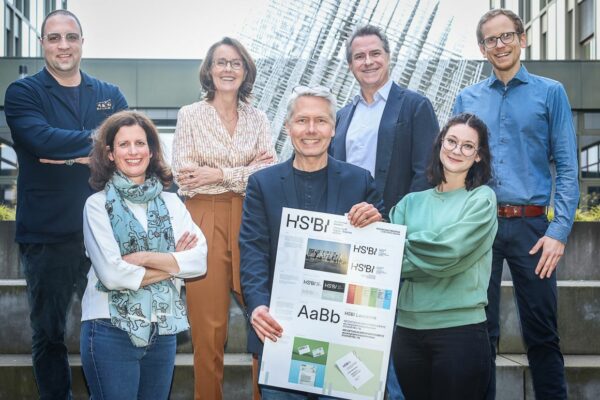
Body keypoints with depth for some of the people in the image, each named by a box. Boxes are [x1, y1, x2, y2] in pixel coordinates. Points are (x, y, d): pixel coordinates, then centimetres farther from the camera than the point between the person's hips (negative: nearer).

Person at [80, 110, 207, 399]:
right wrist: (172, 263, -7)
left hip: (163, 330, 4)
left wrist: (145, 258, -14)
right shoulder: (98, 205, -4)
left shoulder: (171, 202, 7)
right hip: (111, 330, -4)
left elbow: (199, 261, -5)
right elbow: (111, 274, -14)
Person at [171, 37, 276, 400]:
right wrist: (246, 172, -8)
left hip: (250, 222, 2)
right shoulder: (190, 115, 3)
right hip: (205, 223, -2)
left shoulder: (258, 119, 10)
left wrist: (218, 174, -12)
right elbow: (184, 180, -6)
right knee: (208, 326, 1)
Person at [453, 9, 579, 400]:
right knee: (480, 328, 8)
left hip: (531, 226, -2)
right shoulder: (467, 99, 11)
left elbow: (567, 168, -1)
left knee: (542, 333, 4)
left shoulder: (550, 93, 4)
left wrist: (559, 231, -11)